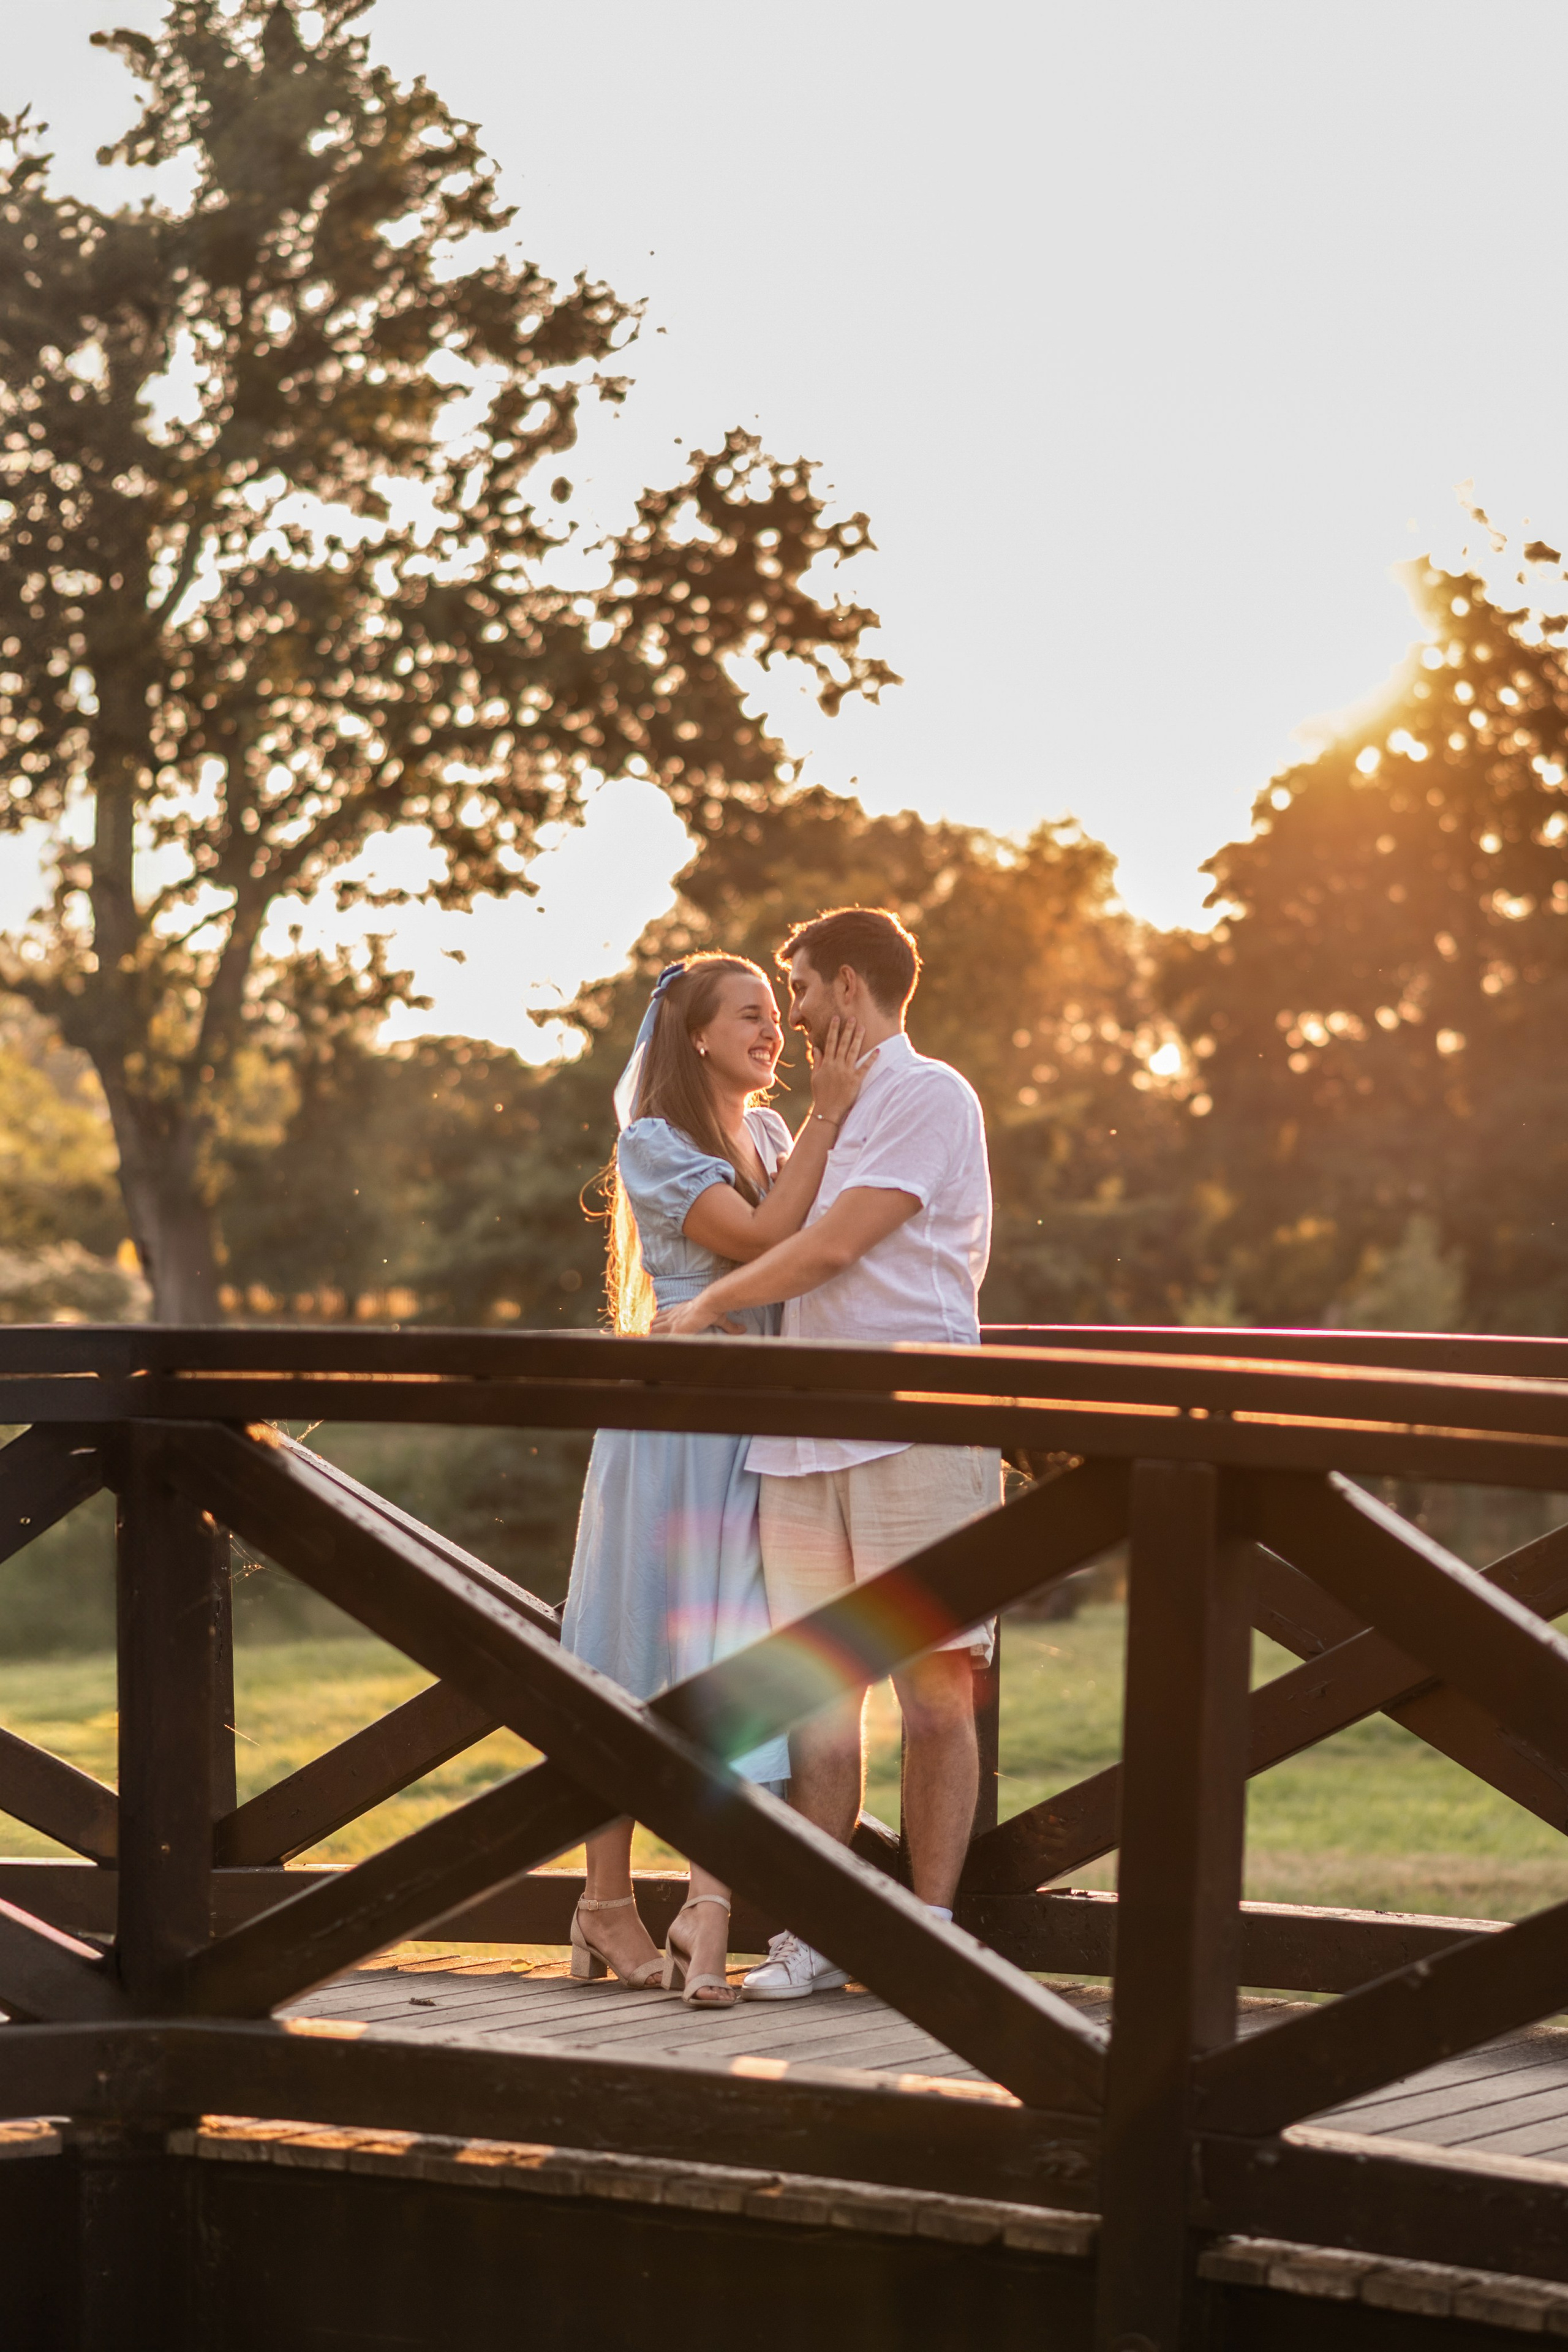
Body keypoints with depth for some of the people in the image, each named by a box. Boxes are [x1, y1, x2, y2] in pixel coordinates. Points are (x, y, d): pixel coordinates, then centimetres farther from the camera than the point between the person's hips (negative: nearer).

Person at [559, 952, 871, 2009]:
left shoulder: (773, 1135, 14)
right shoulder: (652, 1146, -5)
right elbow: (761, 1238, -16)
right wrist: (829, 1115, -12)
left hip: (761, 1429, 5)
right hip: (675, 1418, -5)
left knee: (737, 1653, -5)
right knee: (641, 1653, 1)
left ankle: (710, 1906, -10)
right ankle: (608, 1903, 11)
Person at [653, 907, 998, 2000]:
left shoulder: (931, 1095, -3)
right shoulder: (832, 1111, 25)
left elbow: (832, 1247, -9)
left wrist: (708, 1307, 0)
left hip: (917, 1427, -8)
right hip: (809, 1437, 8)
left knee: (934, 1683, -4)